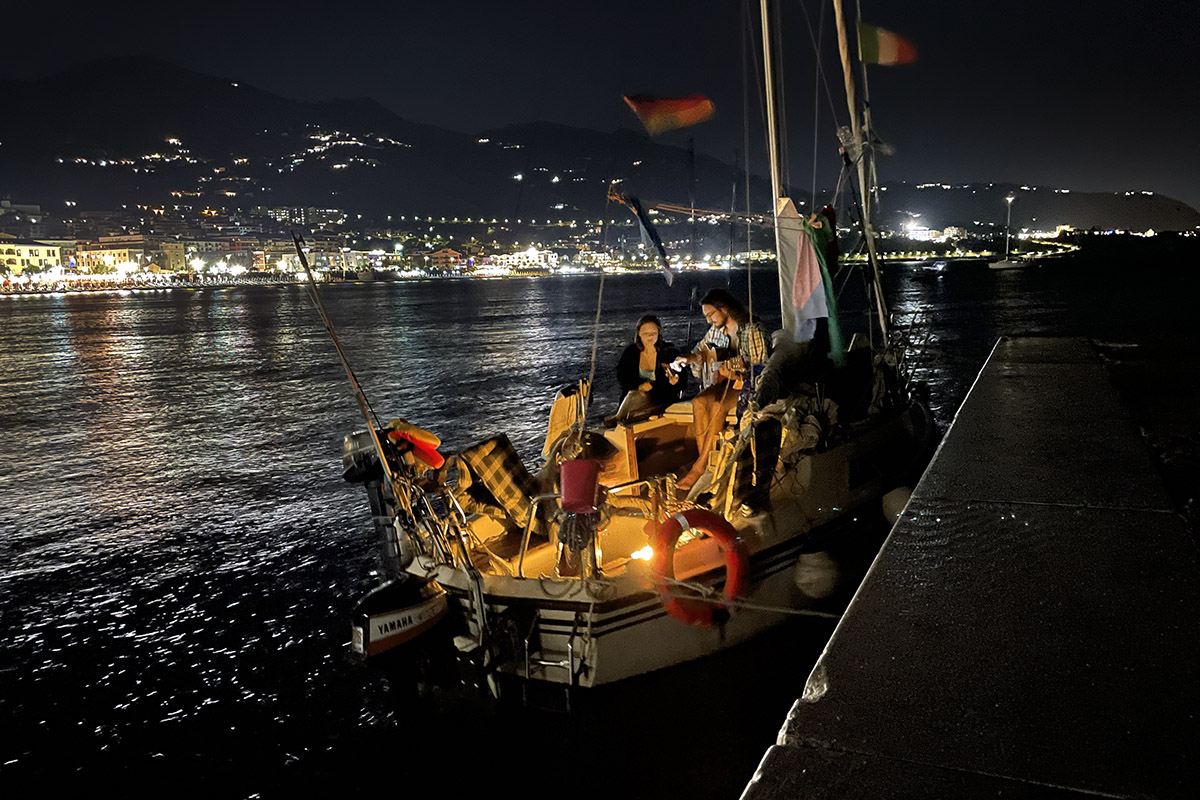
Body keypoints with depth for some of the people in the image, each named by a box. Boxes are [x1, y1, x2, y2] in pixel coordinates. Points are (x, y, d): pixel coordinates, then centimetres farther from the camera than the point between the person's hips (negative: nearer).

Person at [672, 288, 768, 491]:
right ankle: (704, 459, -24)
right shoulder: (716, 330, 9)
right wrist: (688, 358, 0)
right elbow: (701, 349, 22)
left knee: (717, 406, -33)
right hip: (725, 381, 7)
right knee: (699, 402, -25)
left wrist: (729, 365, -16)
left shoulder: (751, 330, -11)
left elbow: (759, 364, -13)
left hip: (748, 382, -7)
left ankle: (700, 466, -28)